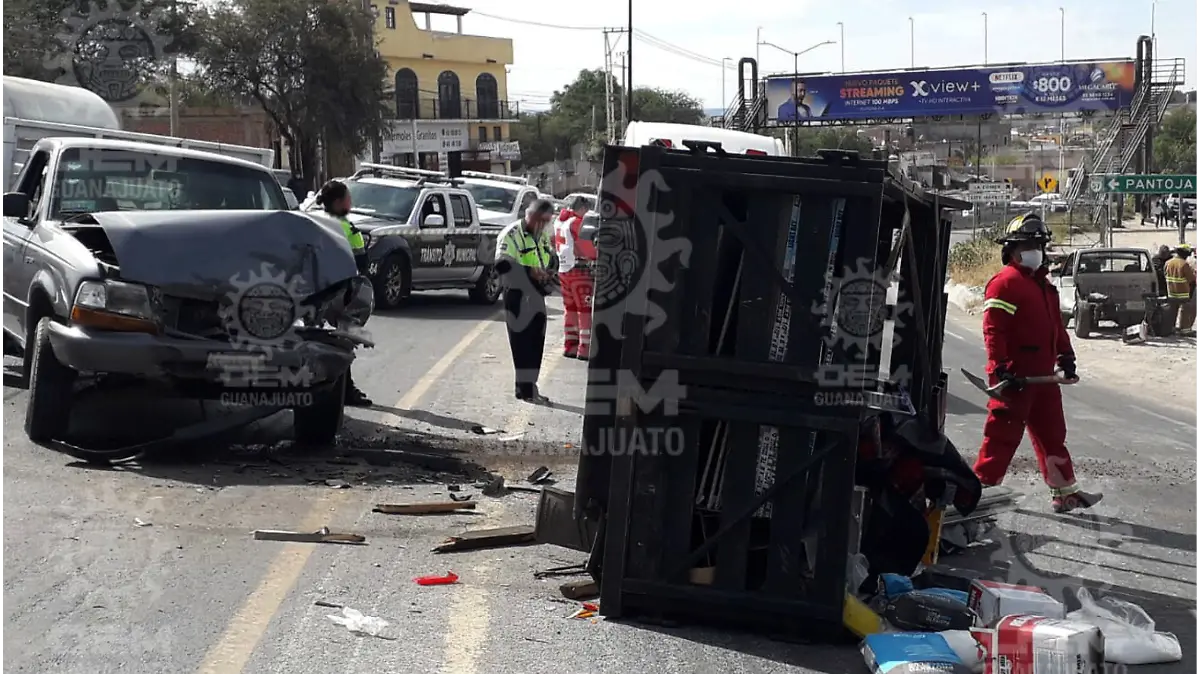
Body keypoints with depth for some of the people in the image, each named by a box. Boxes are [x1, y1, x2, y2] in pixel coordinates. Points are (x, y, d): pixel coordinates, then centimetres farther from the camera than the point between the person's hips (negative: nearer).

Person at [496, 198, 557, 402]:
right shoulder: (512, 234, -11)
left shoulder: (544, 236, 16)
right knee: (523, 343, -8)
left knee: (536, 343, 11)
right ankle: (526, 387, -5)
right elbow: (502, 264, -21)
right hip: (518, 296, -8)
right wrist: (529, 272, -29)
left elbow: (550, 261, 30)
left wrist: (549, 274, 8)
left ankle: (528, 385, 20)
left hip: (537, 296, 8)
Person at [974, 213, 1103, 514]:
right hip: (1014, 376, -9)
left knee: (1052, 433, 14)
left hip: (1042, 375, 10)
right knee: (1003, 433, -6)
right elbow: (993, 329, -20)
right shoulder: (1005, 283, -12)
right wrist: (1000, 368, -25)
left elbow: (1056, 324, 25)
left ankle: (1064, 492, 22)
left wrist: (1065, 356, 15)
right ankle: (981, 486, 2)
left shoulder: (1043, 285, 19)